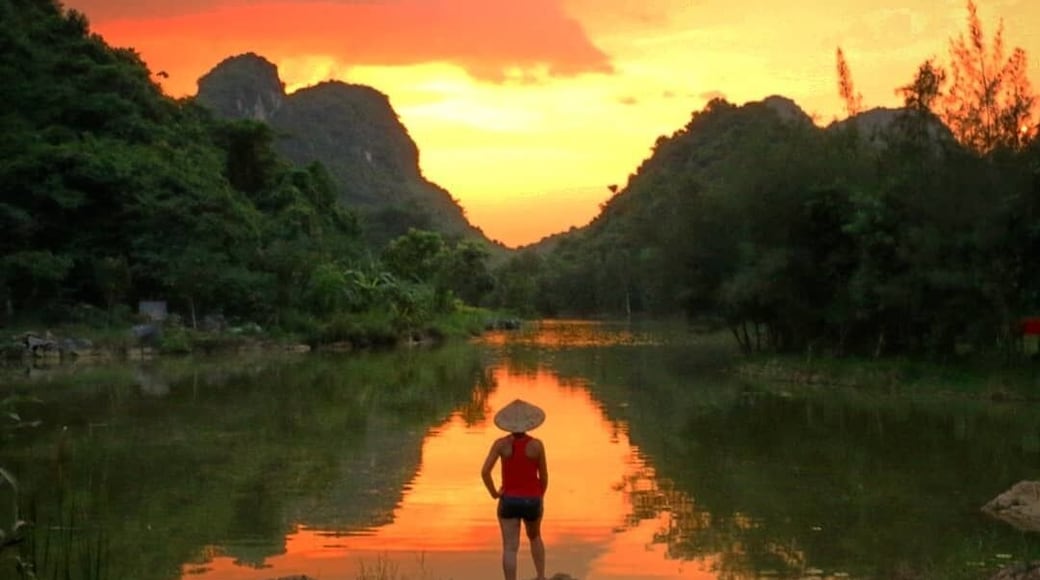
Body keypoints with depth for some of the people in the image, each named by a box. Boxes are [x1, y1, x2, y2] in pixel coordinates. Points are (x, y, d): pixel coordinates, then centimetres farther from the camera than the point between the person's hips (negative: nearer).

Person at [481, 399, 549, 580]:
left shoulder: (501, 443, -9)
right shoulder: (537, 444, -11)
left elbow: (485, 472, -15)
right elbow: (544, 476, -3)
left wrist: (494, 493, 1)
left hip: (509, 501, -1)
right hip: (531, 501, 1)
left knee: (510, 549, 1)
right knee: (535, 537, 28)